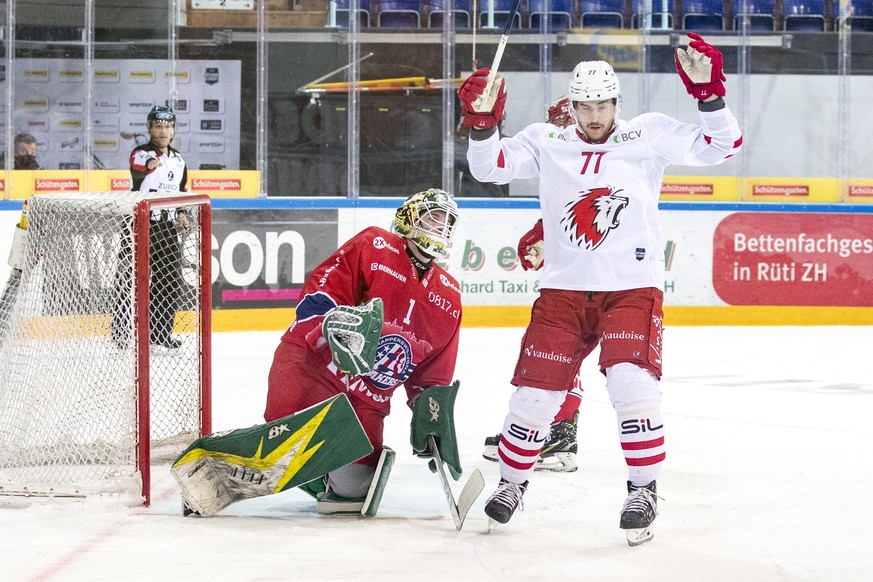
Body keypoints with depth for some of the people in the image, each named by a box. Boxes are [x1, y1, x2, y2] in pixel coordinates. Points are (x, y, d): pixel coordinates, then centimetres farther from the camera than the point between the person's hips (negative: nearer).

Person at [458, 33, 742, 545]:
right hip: (564, 290, 2)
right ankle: (512, 481, 23)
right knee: (536, 389, 1)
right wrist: (483, 122, -19)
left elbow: (721, 146, -3)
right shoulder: (546, 143, 4)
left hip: (632, 287, -2)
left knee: (632, 381, -20)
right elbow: (490, 166, -3)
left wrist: (709, 93, -17)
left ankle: (644, 489, -5)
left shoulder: (650, 135, 1)